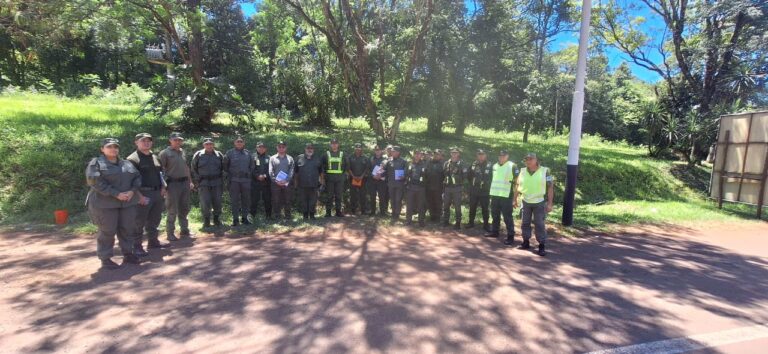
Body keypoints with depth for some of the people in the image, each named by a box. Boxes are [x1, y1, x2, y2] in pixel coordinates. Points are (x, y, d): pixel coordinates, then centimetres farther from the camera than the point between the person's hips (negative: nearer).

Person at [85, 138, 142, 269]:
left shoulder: (127, 163, 12)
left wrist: (132, 191, -11)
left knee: (128, 229, 7)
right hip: (105, 203, -5)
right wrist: (116, 194, -21)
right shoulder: (96, 163, -4)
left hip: (127, 202, 5)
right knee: (107, 232, -1)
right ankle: (105, 259, 9)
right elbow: (95, 181, -15)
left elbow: (137, 177, 8)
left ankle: (128, 254, 18)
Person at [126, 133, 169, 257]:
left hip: (157, 193, 8)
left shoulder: (155, 157, 15)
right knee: (139, 222, -2)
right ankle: (137, 247, 6)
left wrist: (163, 187, 9)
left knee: (154, 220, 16)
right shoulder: (132, 159, -9)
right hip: (142, 194, -8)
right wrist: (139, 196, -20)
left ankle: (153, 242, 29)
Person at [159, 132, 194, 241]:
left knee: (184, 209, 12)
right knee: (172, 210, -2)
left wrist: (190, 181, 17)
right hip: (173, 184, -6)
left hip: (185, 183, 6)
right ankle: (170, 233, 9)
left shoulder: (183, 152, 15)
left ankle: (184, 231, 21)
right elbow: (160, 169, -9)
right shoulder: (165, 153, -5)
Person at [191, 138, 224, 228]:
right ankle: (206, 221, 8)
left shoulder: (219, 155, 9)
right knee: (205, 203, -4)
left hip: (217, 183, 2)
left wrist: (222, 181, 8)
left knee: (217, 202, 3)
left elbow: (223, 169, 15)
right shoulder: (198, 155, 3)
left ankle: (217, 219, 18)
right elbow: (193, 169, 6)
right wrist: (196, 182, 0)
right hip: (203, 183, -2)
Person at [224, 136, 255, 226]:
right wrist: (229, 175, 5)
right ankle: (235, 219, 6)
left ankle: (244, 217, 15)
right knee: (234, 200, 0)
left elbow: (252, 165, 19)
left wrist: (249, 173, 9)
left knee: (246, 199, 5)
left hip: (246, 180, 3)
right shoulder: (230, 153, 3)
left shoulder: (248, 153, 11)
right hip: (234, 180, -2)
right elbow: (225, 165, 8)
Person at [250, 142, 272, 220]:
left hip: (266, 182, 2)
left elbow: (270, 169, 5)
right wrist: (257, 176, -13)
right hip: (255, 182, -2)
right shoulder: (253, 157, 5)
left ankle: (268, 215, 14)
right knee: (254, 199, -2)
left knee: (267, 199, 5)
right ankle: (252, 215, 6)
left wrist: (265, 175, -10)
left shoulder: (268, 157, 11)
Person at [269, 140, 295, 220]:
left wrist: (286, 180, -12)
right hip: (275, 184, 0)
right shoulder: (272, 158, 9)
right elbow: (270, 171, 1)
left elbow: (291, 171, 1)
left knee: (287, 201, 3)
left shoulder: (290, 158, 11)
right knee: (276, 201, 1)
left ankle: (288, 217, 10)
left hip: (287, 183, 0)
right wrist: (276, 180, -12)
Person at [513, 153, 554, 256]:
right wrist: (515, 199, 7)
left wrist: (549, 203, -10)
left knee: (539, 224, -1)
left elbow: (550, 188, -7)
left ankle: (542, 245, 6)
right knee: (525, 223, 10)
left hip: (540, 202, -4)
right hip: (526, 202, 4)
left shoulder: (545, 171, -7)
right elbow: (518, 186, 10)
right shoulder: (522, 171, 3)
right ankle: (526, 242, 23)